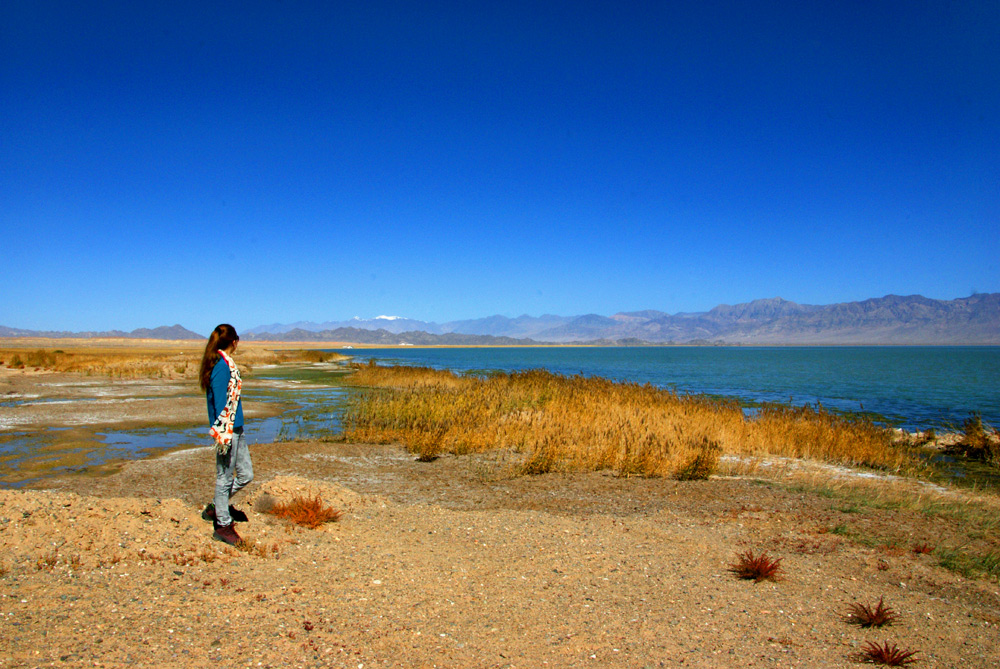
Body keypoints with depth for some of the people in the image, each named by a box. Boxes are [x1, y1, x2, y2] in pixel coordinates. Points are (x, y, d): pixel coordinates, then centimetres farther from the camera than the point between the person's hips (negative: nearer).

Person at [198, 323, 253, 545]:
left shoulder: (226, 364, 12)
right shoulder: (222, 366, -17)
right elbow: (220, 402, -19)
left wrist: (235, 430, 20)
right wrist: (223, 432, -19)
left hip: (236, 428, 9)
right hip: (226, 429, -9)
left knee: (245, 474, 14)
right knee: (225, 477, 4)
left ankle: (217, 507, 32)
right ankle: (223, 525, 17)